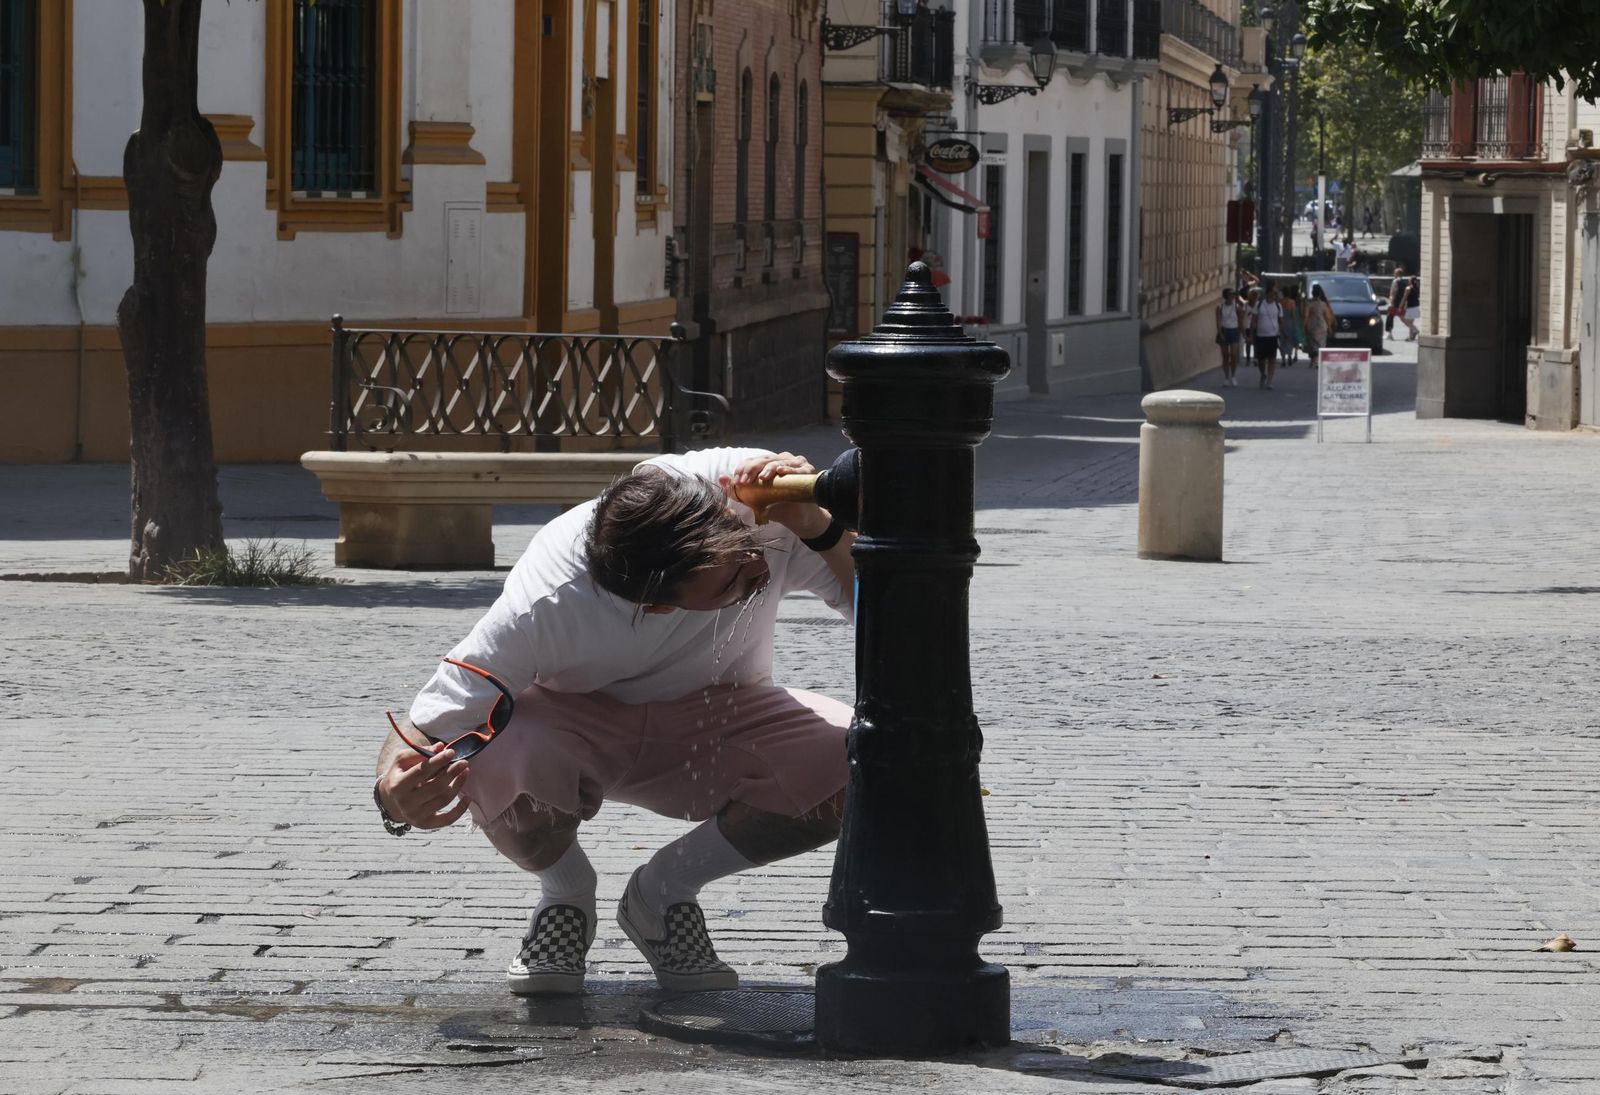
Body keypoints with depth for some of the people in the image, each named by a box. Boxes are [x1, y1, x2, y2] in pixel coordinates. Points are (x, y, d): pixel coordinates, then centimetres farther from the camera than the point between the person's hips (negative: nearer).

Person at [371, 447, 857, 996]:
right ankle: (565, 898, -1)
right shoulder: (544, 607, -36)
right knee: (494, 773, -38)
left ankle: (665, 891, -1)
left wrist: (822, 530, -41)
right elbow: (421, 733, -27)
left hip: (715, 723, 3)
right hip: (576, 723, -3)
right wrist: (397, 797, -50)